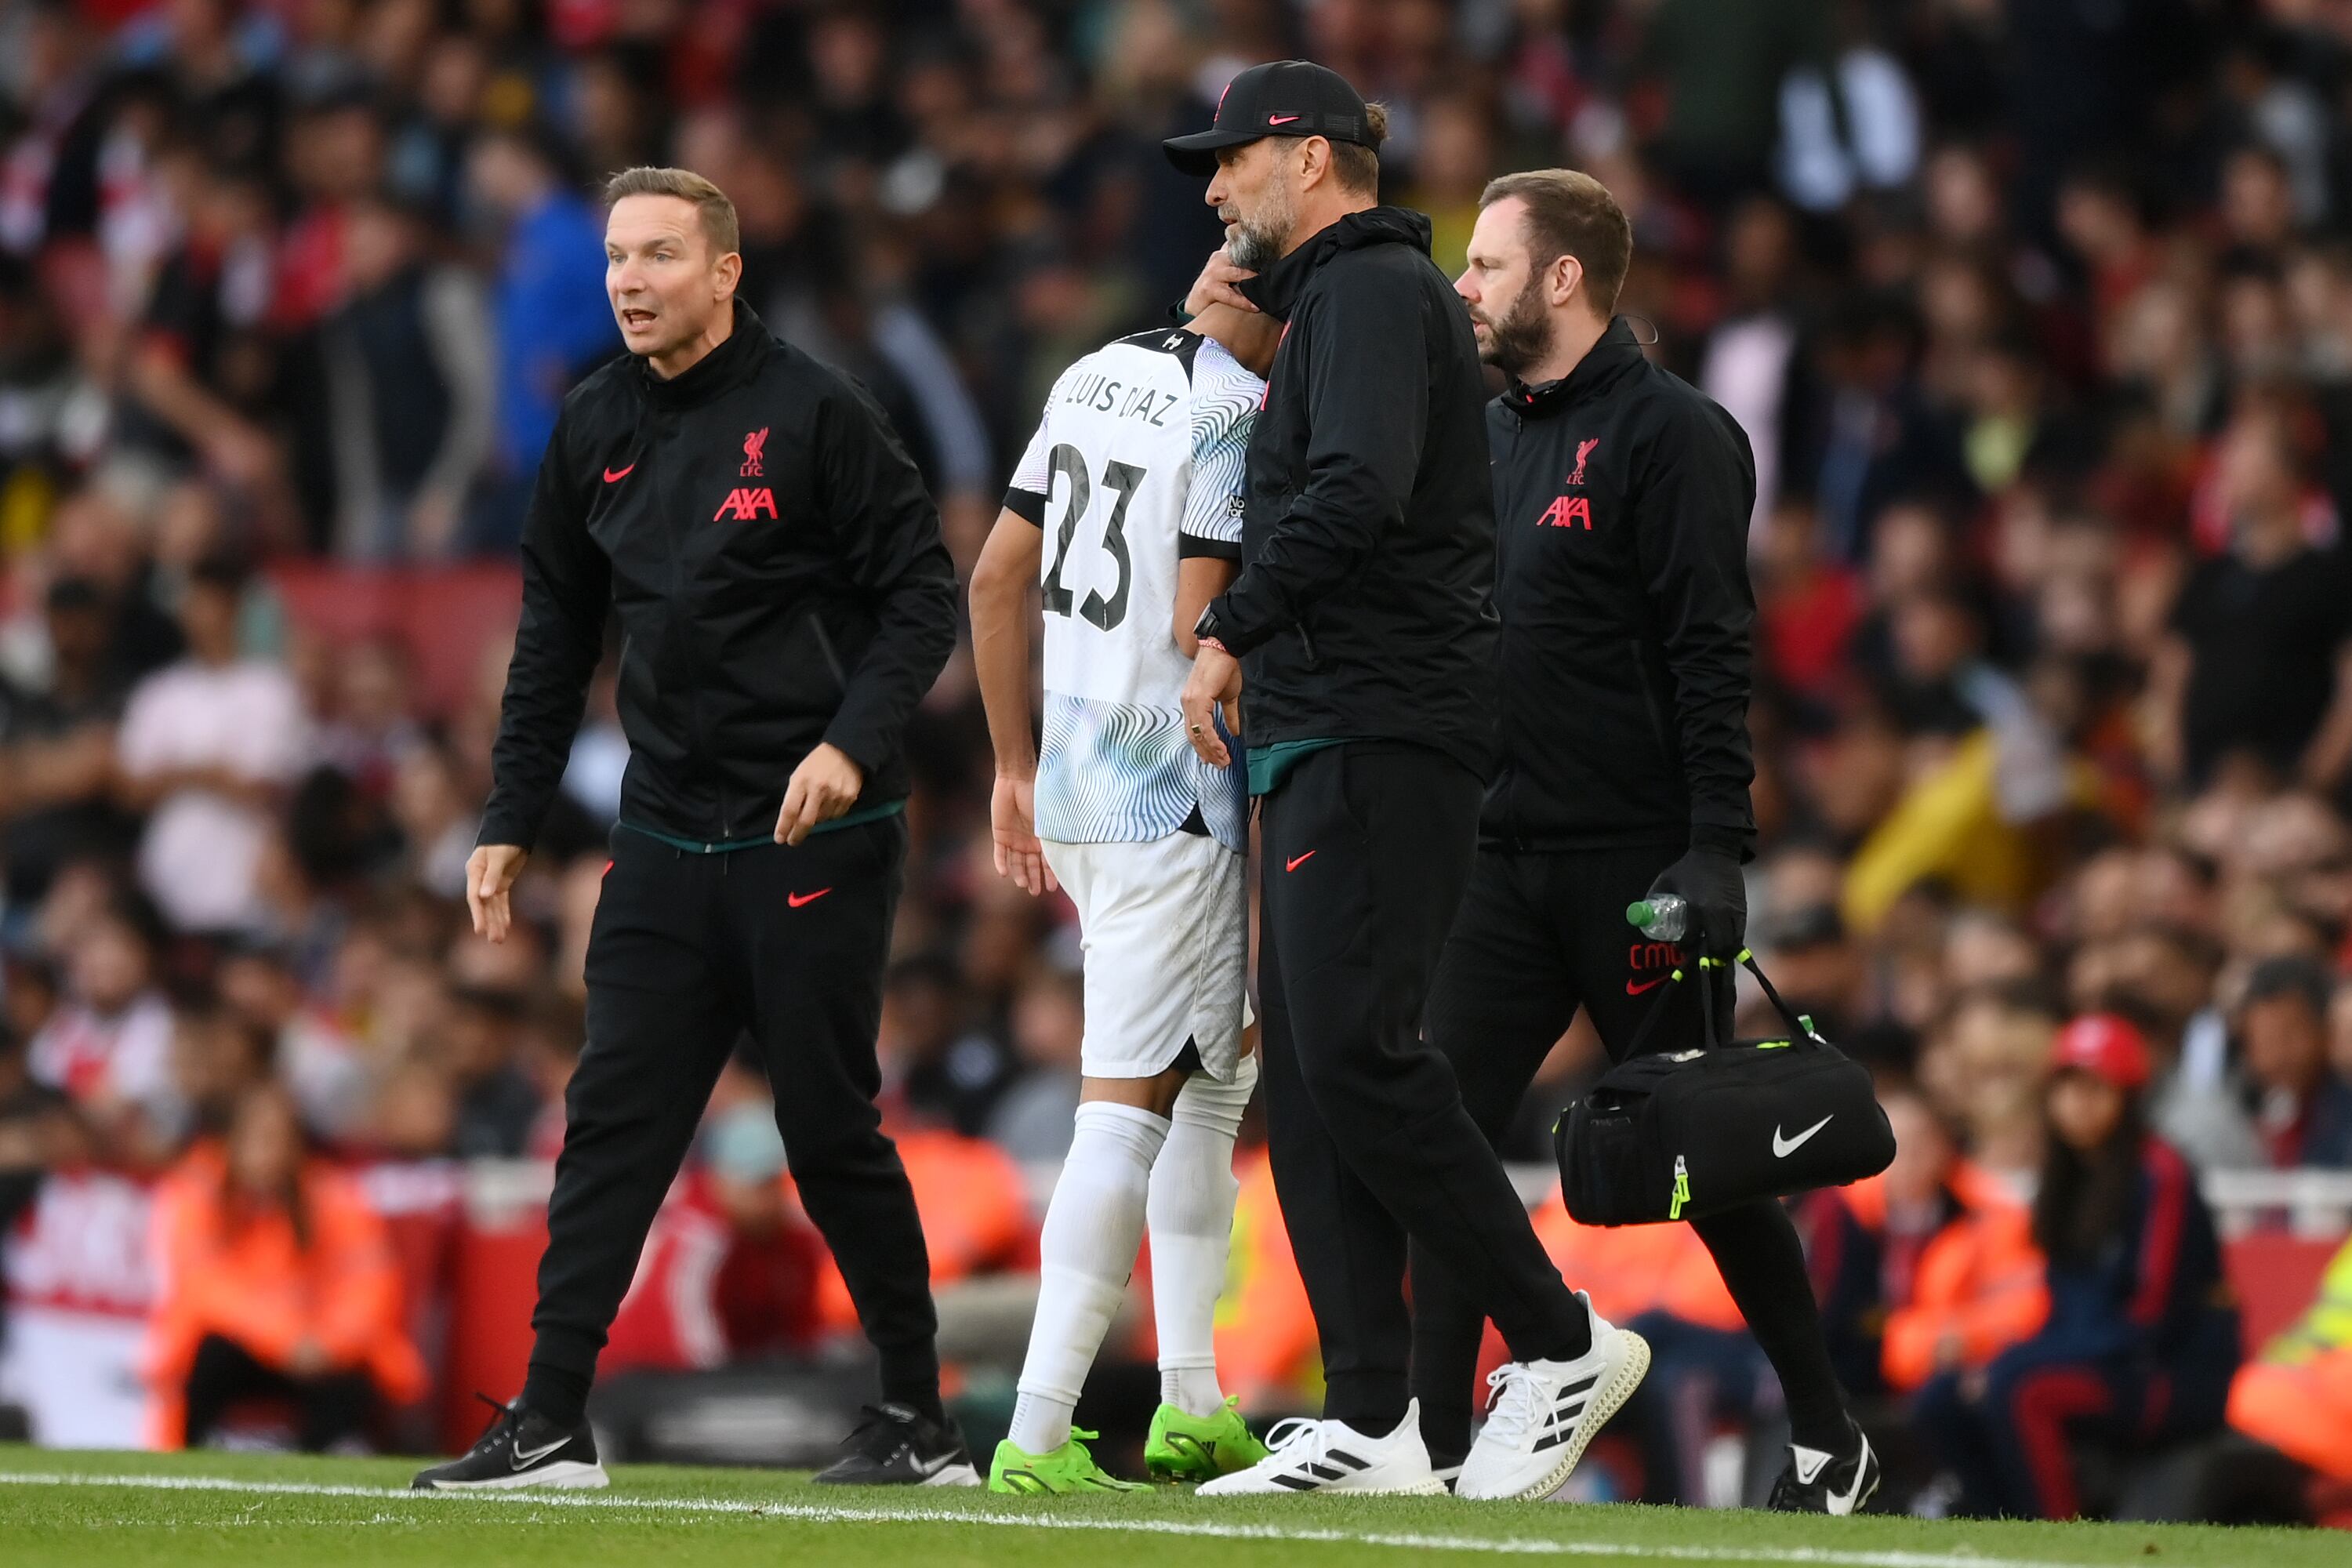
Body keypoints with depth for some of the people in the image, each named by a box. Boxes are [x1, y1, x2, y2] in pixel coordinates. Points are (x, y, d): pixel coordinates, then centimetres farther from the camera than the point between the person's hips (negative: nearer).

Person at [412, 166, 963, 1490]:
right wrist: (511, 822, 14)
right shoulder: (595, 434, 10)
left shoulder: (813, 412, -7)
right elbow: (557, 639, 18)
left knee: (832, 1132, -1)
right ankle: (550, 1424, -4)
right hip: (667, 837, 5)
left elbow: (922, 594, -6)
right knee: (613, 1124, -2)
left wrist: (852, 743, -19)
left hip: (816, 839, -5)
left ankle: (922, 1421, 11)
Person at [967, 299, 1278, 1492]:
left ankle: (1192, 1406, 22)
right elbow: (1200, 628, -20)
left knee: (1211, 1089, 20)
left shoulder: (1096, 377, 11)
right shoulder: (1241, 415, -15)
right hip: (1178, 802, -9)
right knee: (1130, 1106, -8)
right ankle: (1039, 1430, -15)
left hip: (1074, 780, 9)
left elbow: (997, 577, 16)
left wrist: (1017, 767, 22)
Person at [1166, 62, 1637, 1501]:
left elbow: (1357, 488, -23)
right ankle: (1370, 1430, 2)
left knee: (1354, 1050, -16)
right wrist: (1252, 294, 30)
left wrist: (1229, 631, -17)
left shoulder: (1373, 289, -8)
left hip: (1381, 732, -11)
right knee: (1311, 1069, 5)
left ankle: (1561, 1343, -10)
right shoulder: (1352, 288, 23)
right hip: (1326, 738, 11)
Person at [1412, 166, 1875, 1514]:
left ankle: (1832, 1444, 14)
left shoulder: (1670, 432, -8)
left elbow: (1713, 654, -15)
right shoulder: (1495, 438, 16)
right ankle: (1433, 1440, -3)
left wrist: (1716, 848, -22)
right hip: (1506, 866, 7)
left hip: (1637, 868, -7)